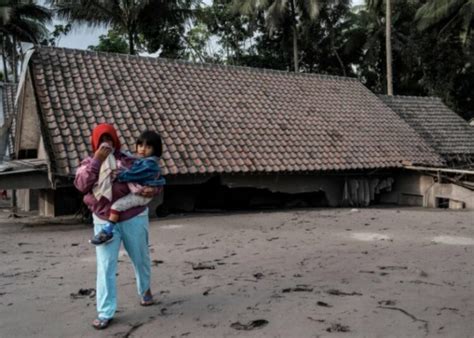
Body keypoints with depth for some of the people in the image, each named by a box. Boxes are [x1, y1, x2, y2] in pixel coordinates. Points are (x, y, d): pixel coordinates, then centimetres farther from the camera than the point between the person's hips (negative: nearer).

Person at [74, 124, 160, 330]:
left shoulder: (130, 161, 0)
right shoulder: (89, 163, 5)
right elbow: (81, 185, -14)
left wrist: (153, 189, -21)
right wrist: (96, 160, -19)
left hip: (133, 218, 0)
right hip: (104, 222, 0)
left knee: (141, 259, 16)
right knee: (105, 267, -4)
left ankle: (145, 290, 44)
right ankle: (105, 313, 5)